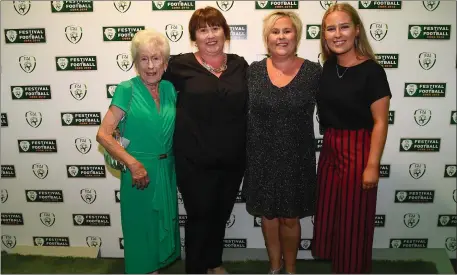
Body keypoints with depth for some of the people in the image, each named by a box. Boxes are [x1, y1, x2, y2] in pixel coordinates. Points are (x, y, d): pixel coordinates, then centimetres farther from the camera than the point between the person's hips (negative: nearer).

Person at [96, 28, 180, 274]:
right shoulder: (126, 90, -12)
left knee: (163, 225, 19)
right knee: (141, 228, 9)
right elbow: (103, 135, -15)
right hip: (139, 170, -5)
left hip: (167, 170, 5)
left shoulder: (169, 89, 2)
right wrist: (133, 163, -22)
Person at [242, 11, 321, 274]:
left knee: (290, 218, 10)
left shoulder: (313, 71, -6)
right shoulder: (253, 71, -1)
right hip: (261, 158, 2)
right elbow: (243, 112, 5)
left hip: (296, 158, -2)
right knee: (268, 214, 15)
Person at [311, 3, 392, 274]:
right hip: (330, 149, 7)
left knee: (354, 218, 7)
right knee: (329, 212, 17)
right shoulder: (328, 67, 4)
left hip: (358, 150, -6)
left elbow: (380, 122, -14)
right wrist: (328, 144, 5)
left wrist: (372, 164, -17)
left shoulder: (372, 71, -14)